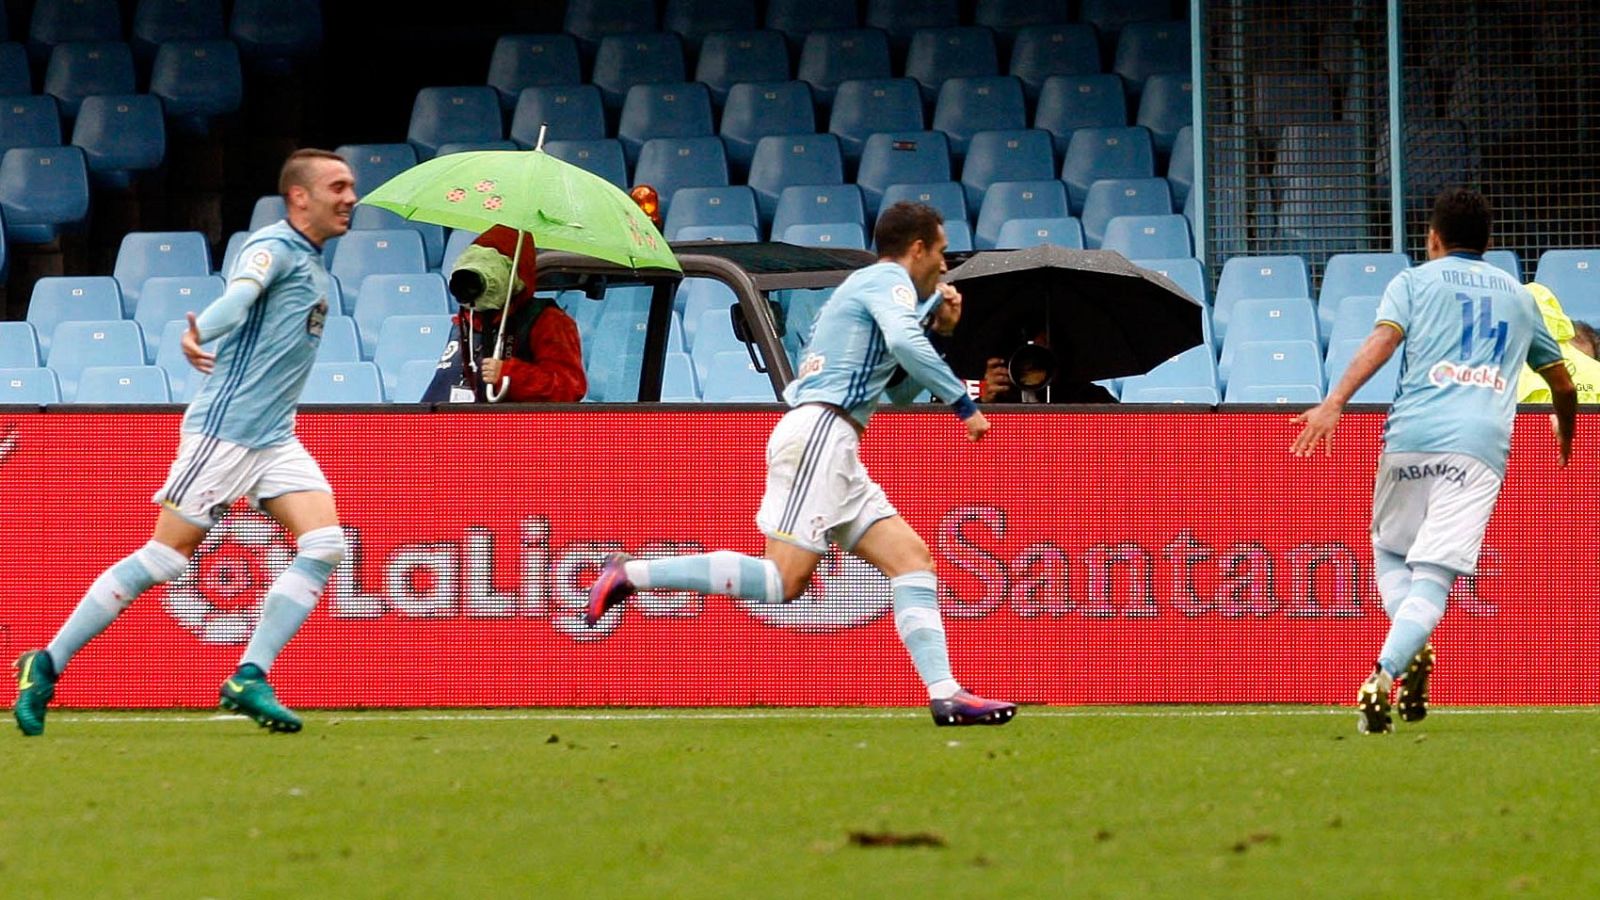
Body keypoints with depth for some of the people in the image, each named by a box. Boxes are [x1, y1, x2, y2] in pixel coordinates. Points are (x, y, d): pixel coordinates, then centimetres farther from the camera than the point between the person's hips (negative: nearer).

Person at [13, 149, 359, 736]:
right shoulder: (274, 247, -11)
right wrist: (200, 334, -51)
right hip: (226, 428, -8)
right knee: (164, 557, -6)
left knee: (324, 544, -10)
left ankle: (248, 679, -10)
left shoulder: (312, 263, 17)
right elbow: (241, 292, -32)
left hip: (275, 439, 8)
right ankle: (46, 666, 4)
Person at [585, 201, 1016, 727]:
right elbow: (903, 342, -21)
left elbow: (900, 392, 36)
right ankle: (628, 575, -14)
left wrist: (937, 326, 26)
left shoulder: (873, 285, 29)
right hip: (818, 431, -11)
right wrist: (963, 403, -16)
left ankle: (944, 693, -6)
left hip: (833, 449, 11)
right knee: (782, 580, -18)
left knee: (911, 559, 3)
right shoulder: (890, 280, 0)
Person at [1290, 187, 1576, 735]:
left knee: (1389, 552, 21)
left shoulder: (1414, 281, 14)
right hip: (1482, 444, 1)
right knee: (1433, 576, -7)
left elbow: (1383, 339, -6)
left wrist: (1335, 403, -18)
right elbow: (1563, 385, 31)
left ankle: (1411, 650, -5)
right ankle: (1385, 674, -30)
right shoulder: (1518, 296, 24)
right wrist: (1565, 439, 51)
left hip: (1412, 438, -1)